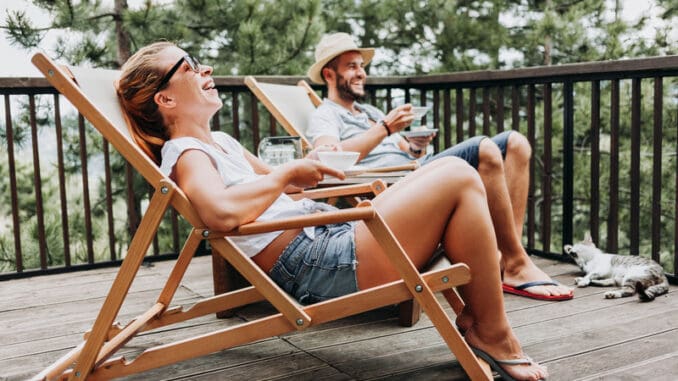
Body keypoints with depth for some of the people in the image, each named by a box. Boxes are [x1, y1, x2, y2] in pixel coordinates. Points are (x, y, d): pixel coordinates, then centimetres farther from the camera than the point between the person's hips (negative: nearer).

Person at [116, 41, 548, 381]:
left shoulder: (219, 142, 21)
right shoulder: (186, 155, -9)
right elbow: (223, 212, -31)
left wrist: (311, 171, 13)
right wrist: (289, 172, -16)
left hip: (328, 236, 11)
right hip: (317, 266, -11)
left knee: (452, 170, 14)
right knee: (459, 179, -12)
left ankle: (474, 312, 10)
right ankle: (492, 331, -2)